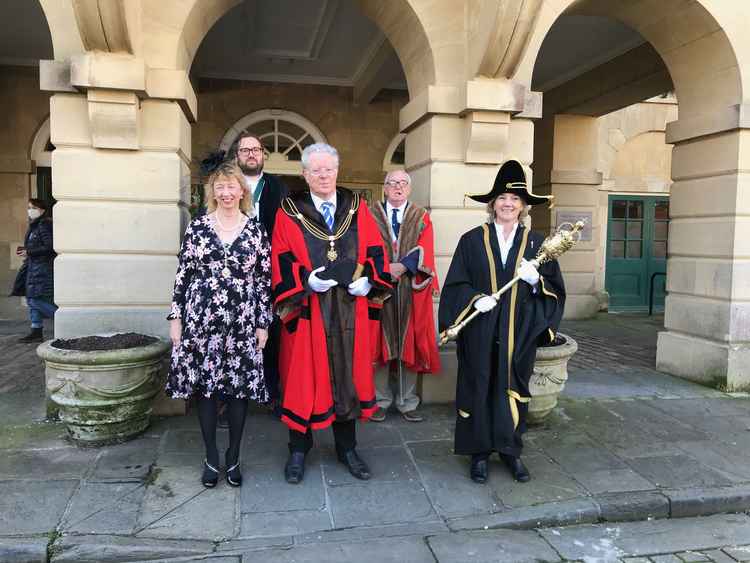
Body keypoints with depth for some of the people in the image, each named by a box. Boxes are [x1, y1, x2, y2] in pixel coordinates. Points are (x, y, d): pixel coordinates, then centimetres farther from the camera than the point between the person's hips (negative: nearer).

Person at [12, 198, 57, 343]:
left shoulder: (44, 226, -13)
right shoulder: (34, 226, 16)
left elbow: (50, 247, -21)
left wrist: (29, 252, -17)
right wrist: (25, 249, 9)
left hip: (43, 267, -10)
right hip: (33, 267, 10)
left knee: (37, 300, -12)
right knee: (31, 299, 10)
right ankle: (36, 332, 14)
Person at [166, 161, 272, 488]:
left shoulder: (256, 231, 3)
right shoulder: (197, 227, 4)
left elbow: (264, 280, 3)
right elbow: (183, 275, 5)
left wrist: (263, 323, 0)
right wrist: (176, 316, 2)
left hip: (242, 322, 0)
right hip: (201, 320, 1)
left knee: (240, 387, 4)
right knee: (204, 385, 5)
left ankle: (233, 458, 22)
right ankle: (211, 458, 22)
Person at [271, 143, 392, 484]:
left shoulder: (357, 208, 7)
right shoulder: (289, 212, 1)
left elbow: (375, 252, 4)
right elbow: (281, 261, -4)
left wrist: (367, 280, -13)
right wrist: (307, 280, -21)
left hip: (350, 310, 2)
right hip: (307, 310, -2)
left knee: (348, 376, 11)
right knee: (304, 378, 6)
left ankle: (347, 448, 28)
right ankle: (298, 451, 24)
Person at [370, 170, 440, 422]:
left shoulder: (421, 217, 11)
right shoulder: (371, 215, 9)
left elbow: (424, 250, -3)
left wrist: (402, 266, -19)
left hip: (411, 291, 1)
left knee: (409, 345, 4)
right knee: (381, 343, 2)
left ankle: (406, 402, 14)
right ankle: (381, 400, 13)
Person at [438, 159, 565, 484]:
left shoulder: (536, 243, 5)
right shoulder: (472, 240, 1)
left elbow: (555, 291, 5)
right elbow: (455, 284, 0)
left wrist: (536, 281, -15)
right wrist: (475, 298, -17)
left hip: (519, 333, 2)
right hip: (480, 332, -1)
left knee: (514, 389, 10)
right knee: (479, 388, 5)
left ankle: (511, 450, 26)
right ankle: (479, 452, 19)